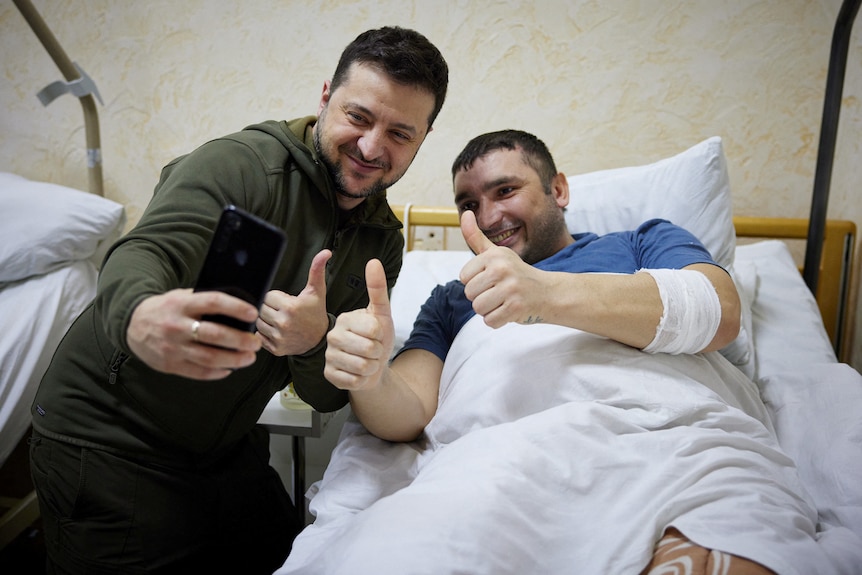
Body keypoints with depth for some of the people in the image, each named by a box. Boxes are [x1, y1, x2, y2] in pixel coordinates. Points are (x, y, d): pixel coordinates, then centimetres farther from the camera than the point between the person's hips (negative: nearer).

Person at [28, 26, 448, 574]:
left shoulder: (383, 242, -1)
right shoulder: (238, 163, -18)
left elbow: (330, 394, -4)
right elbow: (142, 255, -33)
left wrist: (314, 341, -28)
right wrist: (138, 317, -58)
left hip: (227, 449, 6)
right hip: (106, 442, -5)